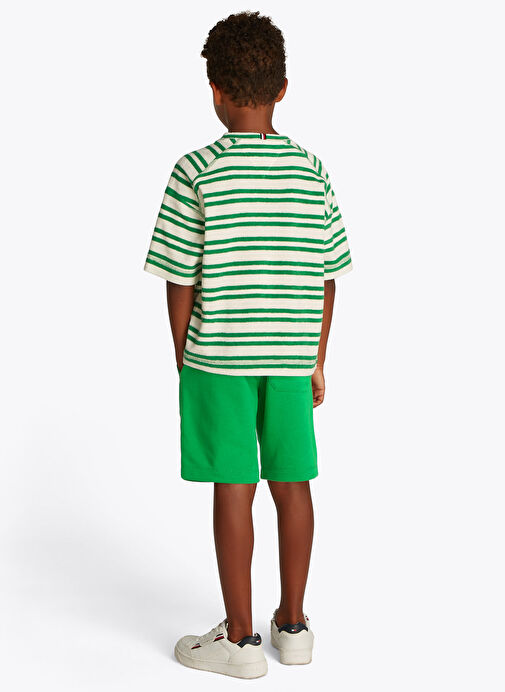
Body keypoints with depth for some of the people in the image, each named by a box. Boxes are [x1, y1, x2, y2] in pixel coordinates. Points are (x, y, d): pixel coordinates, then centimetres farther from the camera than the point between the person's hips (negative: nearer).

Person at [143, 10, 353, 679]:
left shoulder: (197, 172, -9)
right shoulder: (312, 172, 3)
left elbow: (181, 281, -8)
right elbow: (327, 277, 5)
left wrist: (184, 361, 3)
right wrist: (316, 361, 13)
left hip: (219, 354, -4)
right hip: (291, 355, 4)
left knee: (233, 490, 3)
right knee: (293, 484, 11)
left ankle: (239, 639, 13)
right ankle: (293, 625, 25)